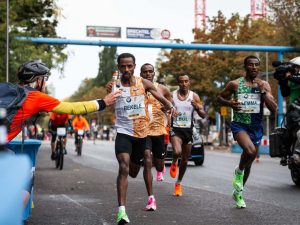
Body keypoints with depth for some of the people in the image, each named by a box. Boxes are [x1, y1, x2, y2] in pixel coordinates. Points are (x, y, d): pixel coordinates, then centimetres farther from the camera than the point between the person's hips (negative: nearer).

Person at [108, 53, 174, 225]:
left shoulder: (143, 83, -3)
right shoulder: (115, 85, -8)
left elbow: (160, 97, 2)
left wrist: (169, 106, -20)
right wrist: (109, 92, -40)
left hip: (141, 133, 3)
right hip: (123, 132, -3)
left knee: (133, 172, 19)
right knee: (124, 167, -24)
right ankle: (121, 210, -25)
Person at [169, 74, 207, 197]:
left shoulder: (194, 96, 0)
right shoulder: (172, 95, -2)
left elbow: (204, 115, -3)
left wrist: (198, 107, -23)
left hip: (188, 130, 2)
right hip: (175, 129, -2)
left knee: (185, 159, 9)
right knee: (177, 152, -29)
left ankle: (178, 183, 30)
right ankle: (174, 163, 8)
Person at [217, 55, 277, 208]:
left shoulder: (264, 85, 3)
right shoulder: (235, 84, -3)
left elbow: (273, 109, -3)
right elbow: (219, 98, 10)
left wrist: (263, 91, -13)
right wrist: (229, 103, -11)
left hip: (256, 126, 4)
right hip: (239, 124, -4)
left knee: (249, 161, 13)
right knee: (250, 151, -32)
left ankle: (238, 193, 34)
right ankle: (239, 171, 0)